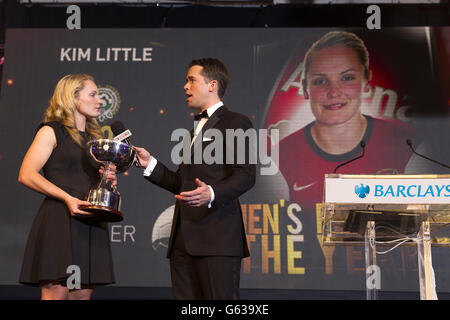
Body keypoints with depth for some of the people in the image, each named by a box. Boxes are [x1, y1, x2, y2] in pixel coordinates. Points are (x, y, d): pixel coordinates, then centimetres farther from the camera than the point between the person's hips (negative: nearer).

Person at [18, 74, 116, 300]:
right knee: (56, 292, -10)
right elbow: (26, 175, -9)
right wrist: (68, 198, -17)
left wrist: (109, 179, 6)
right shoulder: (51, 132, 2)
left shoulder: (95, 137, 21)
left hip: (90, 223, 6)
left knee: (83, 293, 3)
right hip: (59, 220, -6)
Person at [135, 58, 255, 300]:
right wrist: (150, 164, 15)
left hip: (216, 238, -8)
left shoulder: (236, 123, 0)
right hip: (183, 238, 8)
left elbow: (245, 175, -13)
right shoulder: (196, 129, 28)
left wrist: (212, 194, -29)